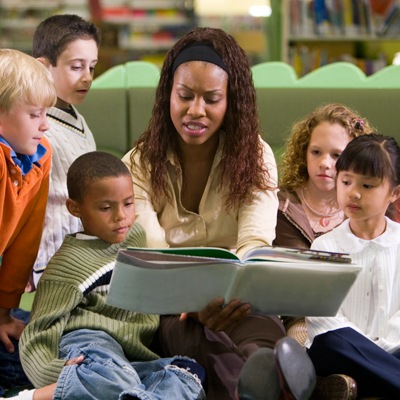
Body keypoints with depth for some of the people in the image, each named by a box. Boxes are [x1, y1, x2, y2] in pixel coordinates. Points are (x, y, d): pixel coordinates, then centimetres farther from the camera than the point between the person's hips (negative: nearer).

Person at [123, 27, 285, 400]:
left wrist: (233, 292, -37)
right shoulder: (139, 166, 1)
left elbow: (255, 244, -11)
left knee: (260, 344, -36)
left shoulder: (256, 158, 4)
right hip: (171, 309, -2)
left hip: (238, 301, 2)